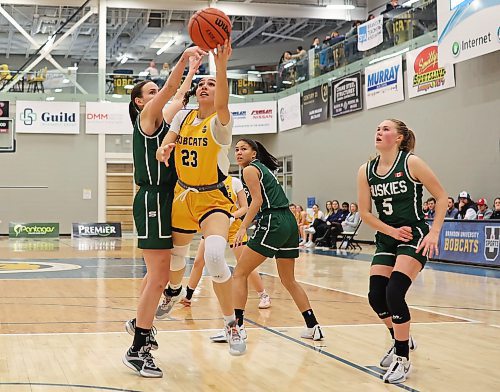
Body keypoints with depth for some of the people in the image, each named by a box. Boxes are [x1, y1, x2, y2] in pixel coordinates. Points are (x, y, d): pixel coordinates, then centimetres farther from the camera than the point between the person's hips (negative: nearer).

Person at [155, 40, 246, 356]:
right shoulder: (183, 118, 4)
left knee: (214, 256, -29)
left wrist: (222, 66, -49)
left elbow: (222, 103, -34)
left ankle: (232, 325, -14)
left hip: (213, 198, -6)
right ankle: (174, 292, 58)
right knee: (175, 253, 22)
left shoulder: (219, 123, -13)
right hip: (182, 195, 6)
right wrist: (164, 148, -23)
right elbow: (167, 140, 3)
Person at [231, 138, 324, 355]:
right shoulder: (263, 168, 24)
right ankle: (313, 327, 20)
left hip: (273, 224, -9)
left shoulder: (250, 170, -2)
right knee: (288, 280, 20)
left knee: (240, 273, -2)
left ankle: (236, 326, -6)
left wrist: (243, 228, -15)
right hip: (289, 223, 9)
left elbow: (257, 201, -12)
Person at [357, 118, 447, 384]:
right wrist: (392, 231, -9)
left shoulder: (411, 163, -12)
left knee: (394, 293, -20)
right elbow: (365, 212, 4)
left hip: (414, 238, -5)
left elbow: (441, 197, -7)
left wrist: (434, 233, -15)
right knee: (376, 296, -2)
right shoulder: (366, 171, 1)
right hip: (386, 240, 5)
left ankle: (403, 359, -2)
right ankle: (402, 341, 29)